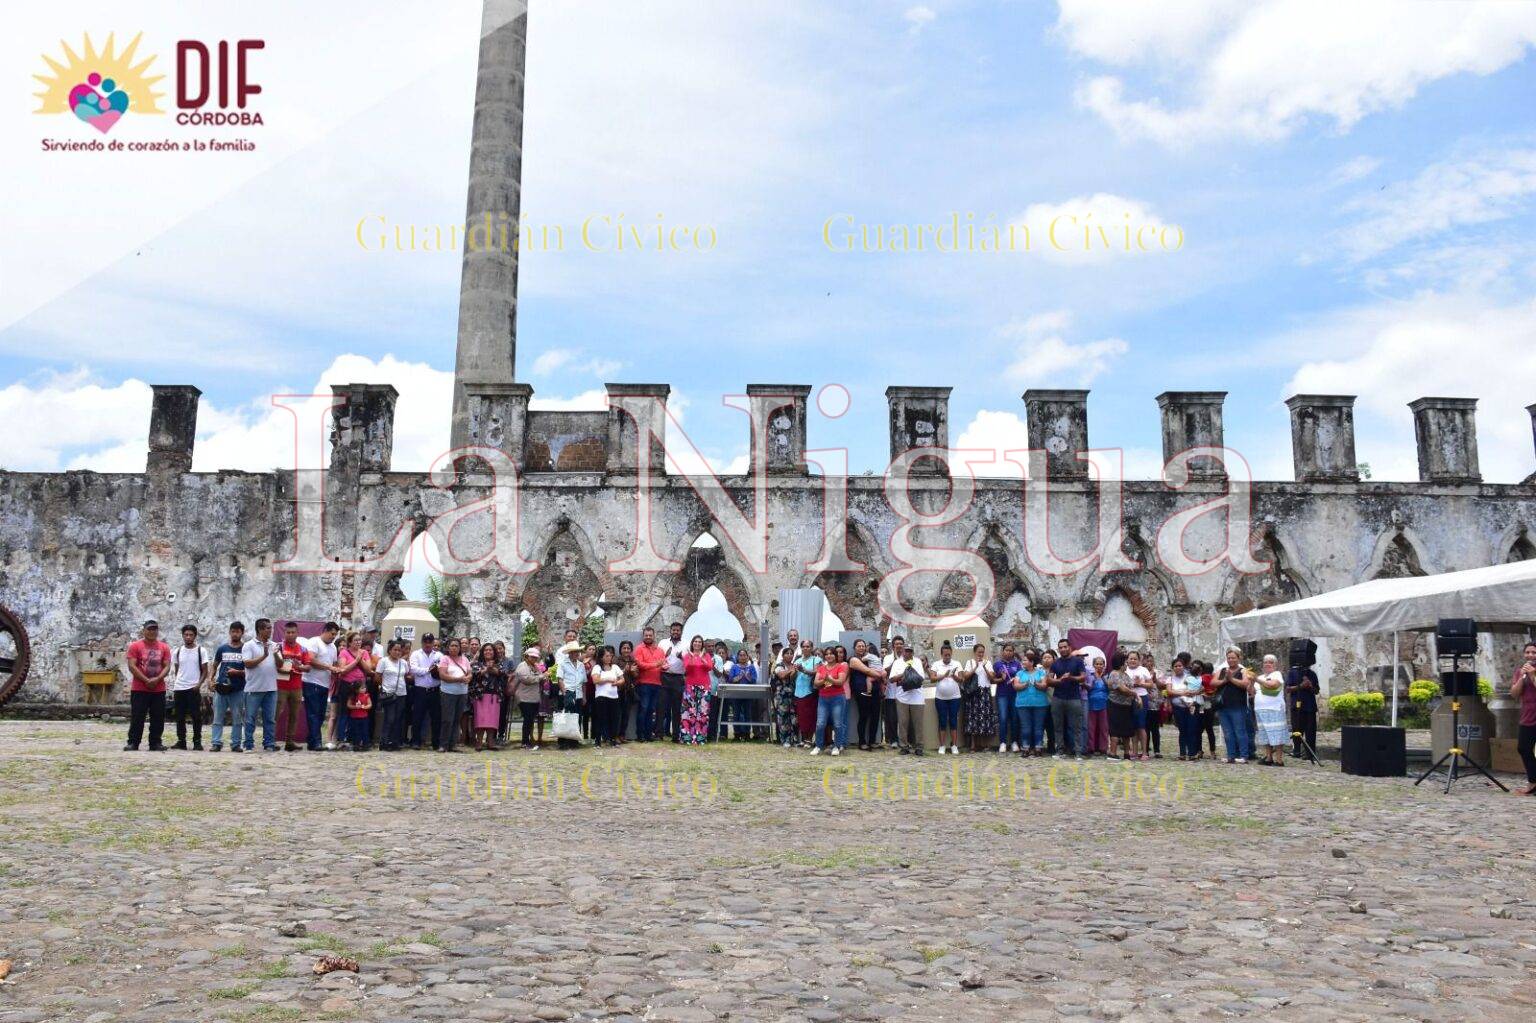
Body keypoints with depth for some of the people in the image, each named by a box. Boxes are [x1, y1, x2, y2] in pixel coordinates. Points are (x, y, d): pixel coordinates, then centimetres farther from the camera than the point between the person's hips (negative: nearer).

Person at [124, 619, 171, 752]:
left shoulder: (164, 648, 9)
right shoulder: (135, 646, 0)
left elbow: (167, 666, 4)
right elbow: (132, 666, -7)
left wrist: (157, 679, -13)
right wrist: (146, 680, -14)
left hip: (159, 689, 3)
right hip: (139, 689, -3)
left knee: (158, 718, 3)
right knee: (137, 717, -2)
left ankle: (156, 743, 9)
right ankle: (132, 743, 4)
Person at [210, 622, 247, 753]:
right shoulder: (222, 649, 10)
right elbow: (214, 666, 18)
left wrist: (237, 672, -13)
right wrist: (211, 680, 4)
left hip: (238, 689, -2)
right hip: (221, 688, 2)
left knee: (237, 719, 2)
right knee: (218, 718, 2)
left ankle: (235, 744, 7)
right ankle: (216, 743, 5)